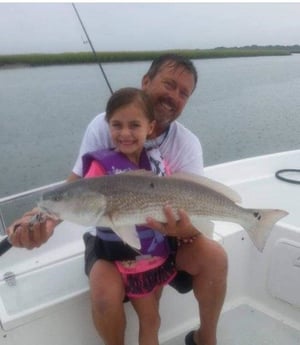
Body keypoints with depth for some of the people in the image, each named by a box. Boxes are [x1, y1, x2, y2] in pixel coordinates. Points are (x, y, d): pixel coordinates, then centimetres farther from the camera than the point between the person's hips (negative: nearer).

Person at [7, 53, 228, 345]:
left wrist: (186, 227, -45)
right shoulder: (103, 126, -14)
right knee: (106, 298, -27)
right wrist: (46, 218, -36)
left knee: (215, 257, -21)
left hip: (165, 236, 2)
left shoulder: (188, 144, -10)